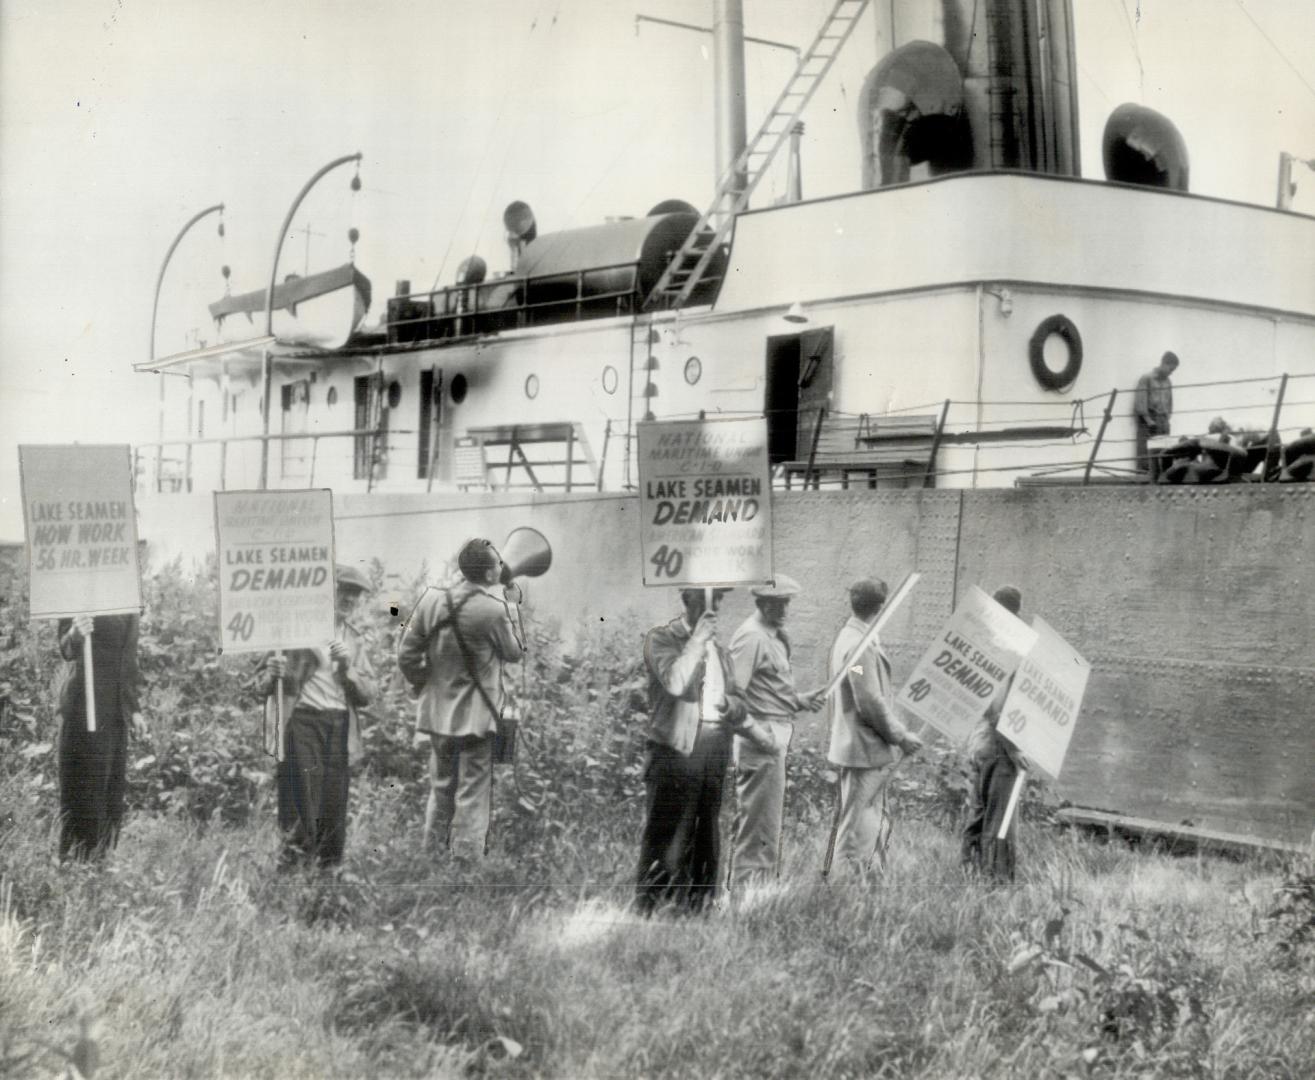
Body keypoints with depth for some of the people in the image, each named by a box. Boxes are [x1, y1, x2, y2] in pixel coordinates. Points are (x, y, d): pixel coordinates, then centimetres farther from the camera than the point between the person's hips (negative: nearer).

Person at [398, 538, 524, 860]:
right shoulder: (494, 609, -18)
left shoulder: (431, 599, -4)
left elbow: (406, 655, -1)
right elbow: (514, 652, -1)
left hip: (438, 712, 6)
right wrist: (512, 607, 6)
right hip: (476, 716, -5)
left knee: (440, 789, 19)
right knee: (472, 795, 3)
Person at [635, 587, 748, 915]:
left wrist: (729, 704, 0)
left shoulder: (718, 649, 22)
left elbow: (740, 705, 23)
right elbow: (674, 682, -18)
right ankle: (648, 910, -5)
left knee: (706, 839, 8)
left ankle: (697, 907, 14)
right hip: (676, 750, -6)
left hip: (715, 750, 7)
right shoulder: (660, 639, 1)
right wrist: (698, 639, -12)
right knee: (666, 840, -8)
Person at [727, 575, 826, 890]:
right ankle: (746, 887, 1)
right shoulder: (751, 636, -15)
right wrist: (757, 733, -22)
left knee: (769, 820, 16)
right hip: (761, 741, -10)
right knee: (757, 821, -5)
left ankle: (763, 886, 24)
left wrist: (801, 701, 8)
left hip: (776, 736, 10)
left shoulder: (776, 635, 16)